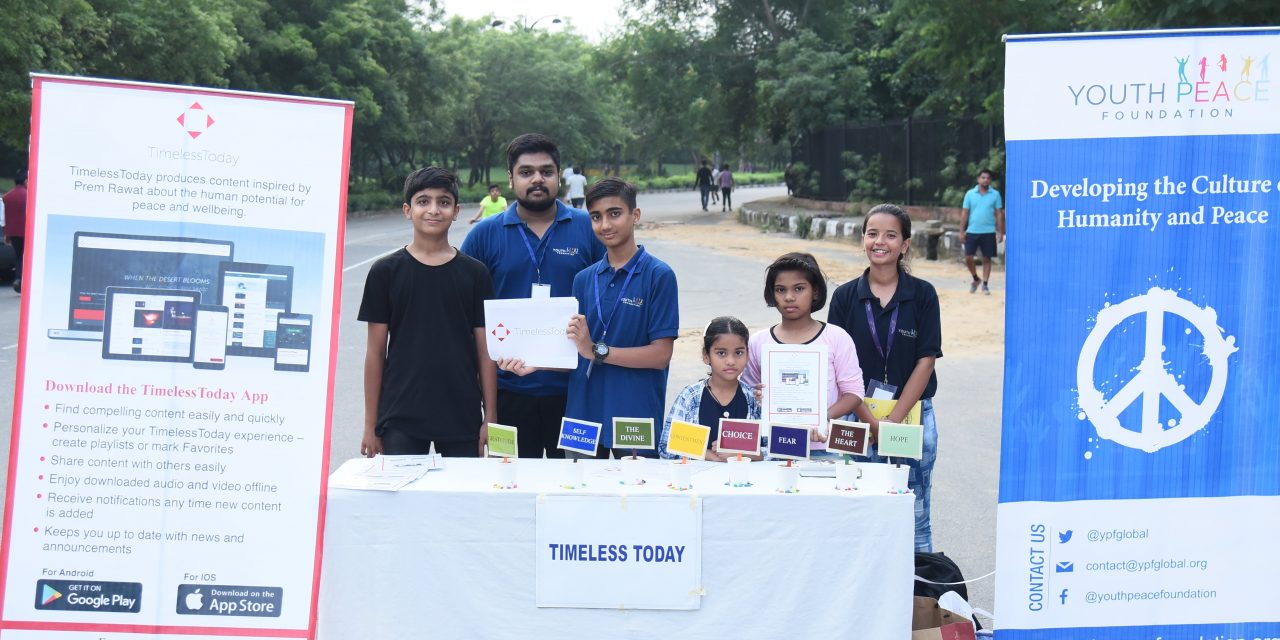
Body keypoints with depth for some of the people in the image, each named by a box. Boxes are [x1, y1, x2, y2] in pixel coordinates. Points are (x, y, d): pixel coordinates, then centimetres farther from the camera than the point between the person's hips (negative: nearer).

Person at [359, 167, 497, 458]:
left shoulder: (475, 273, 4)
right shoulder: (386, 271, 2)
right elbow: (376, 351, 3)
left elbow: (485, 349, 5)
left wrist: (490, 418, 1)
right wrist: (370, 424, 2)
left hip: (462, 417, 1)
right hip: (400, 420, -1)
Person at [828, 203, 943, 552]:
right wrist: (870, 421, -11)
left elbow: (926, 361, -4)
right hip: (858, 418, 1)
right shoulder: (846, 296, 2)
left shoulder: (922, 294, 0)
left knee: (914, 515, 3)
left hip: (912, 415, -1)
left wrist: (894, 420, -11)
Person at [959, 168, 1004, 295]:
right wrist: (962, 231, 1)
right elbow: (965, 213, 5)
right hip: (972, 231, 1)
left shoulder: (995, 194, 2)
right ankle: (975, 279, 21)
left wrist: (1000, 232, -2)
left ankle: (985, 284, 14)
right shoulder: (970, 194, 3)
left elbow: (999, 214, 3)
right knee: (968, 257, -2)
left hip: (988, 232, -1)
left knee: (987, 259, 3)